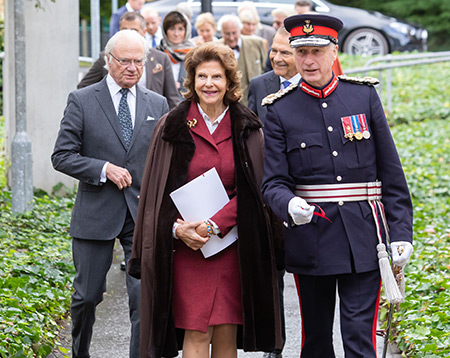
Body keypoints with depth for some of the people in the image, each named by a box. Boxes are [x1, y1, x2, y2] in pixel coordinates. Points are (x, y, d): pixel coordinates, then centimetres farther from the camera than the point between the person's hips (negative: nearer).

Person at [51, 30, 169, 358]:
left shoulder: (158, 105, 9)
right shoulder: (82, 101, 0)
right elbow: (62, 156, -3)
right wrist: (104, 168, -15)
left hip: (143, 212, 2)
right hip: (96, 214, -1)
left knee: (146, 297, -8)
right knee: (87, 295, 9)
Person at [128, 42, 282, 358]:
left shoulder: (247, 128, 4)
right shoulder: (174, 127, 2)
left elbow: (251, 190, -1)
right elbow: (158, 189, 3)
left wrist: (214, 224, -13)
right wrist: (177, 228, -12)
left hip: (233, 244, 1)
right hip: (187, 245, -1)